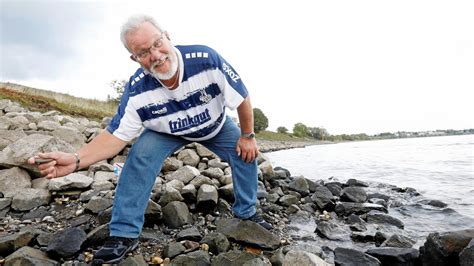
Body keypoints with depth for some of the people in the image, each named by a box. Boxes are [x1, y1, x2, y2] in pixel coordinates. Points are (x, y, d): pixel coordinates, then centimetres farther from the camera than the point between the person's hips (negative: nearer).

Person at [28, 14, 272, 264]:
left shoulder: (206, 59, -36)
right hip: (167, 132, 0)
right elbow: (116, 136, -25)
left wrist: (247, 135, -16)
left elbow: (242, 99, -24)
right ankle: (124, 233, -10)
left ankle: (246, 212, 16)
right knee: (141, 154, -24)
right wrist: (76, 159, -42)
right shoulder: (137, 90, -30)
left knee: (245, 154, -10)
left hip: (215, 126, 1)